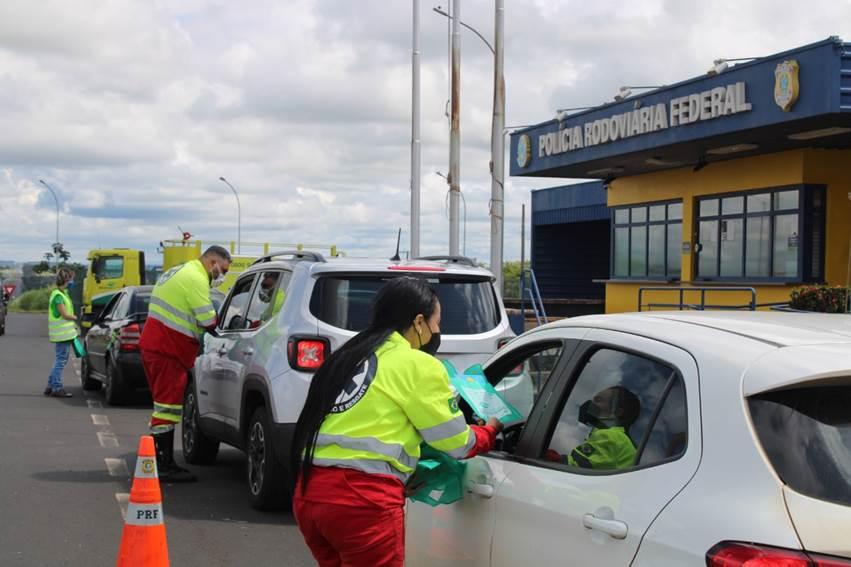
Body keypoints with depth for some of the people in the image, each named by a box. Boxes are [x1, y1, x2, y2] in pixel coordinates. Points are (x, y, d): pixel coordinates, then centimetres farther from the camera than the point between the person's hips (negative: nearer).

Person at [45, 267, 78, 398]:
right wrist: (75, 318, -2)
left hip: (66, 333, 10)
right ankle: (57, 388, -3)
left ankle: (51, 386, 20)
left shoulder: (63, 293, 15)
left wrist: (73, 324, 9)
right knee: (61, 360, -6)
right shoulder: (58, 295, -16)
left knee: (60, 360, 15)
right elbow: (65, 315, -18)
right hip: (62, 334, -10)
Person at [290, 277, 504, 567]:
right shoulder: (418, 365, -2)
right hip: (362, 500, -7)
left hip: (310, 494, 8)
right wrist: (490, 431, 25)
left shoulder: (350, 356, 20)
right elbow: (456, 442, 5)